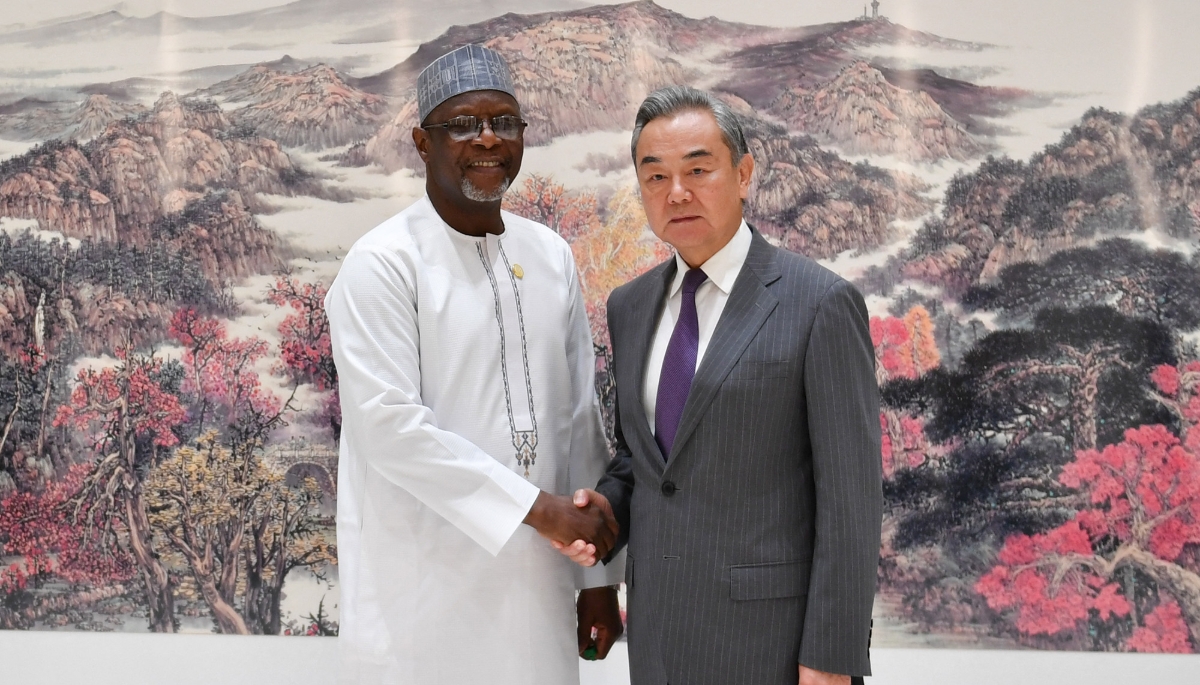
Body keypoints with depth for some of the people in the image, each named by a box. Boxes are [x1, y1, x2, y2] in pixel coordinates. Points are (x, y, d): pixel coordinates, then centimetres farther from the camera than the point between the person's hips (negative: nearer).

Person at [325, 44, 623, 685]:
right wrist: (537, 505, -16)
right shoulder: (382, 264, -10)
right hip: (422, 592, -5)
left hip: (535, 581, 5)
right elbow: (387, 424, -18)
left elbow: (579, 415, 7)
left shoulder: (551, 255, 6)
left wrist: (598, 572, 8)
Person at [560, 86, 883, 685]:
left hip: (774, 628, -5)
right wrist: (607, 503, -2)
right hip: (659, 623, 6)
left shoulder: (821, 303, -10)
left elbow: (850, 493, -12)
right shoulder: (629, 308, 7)